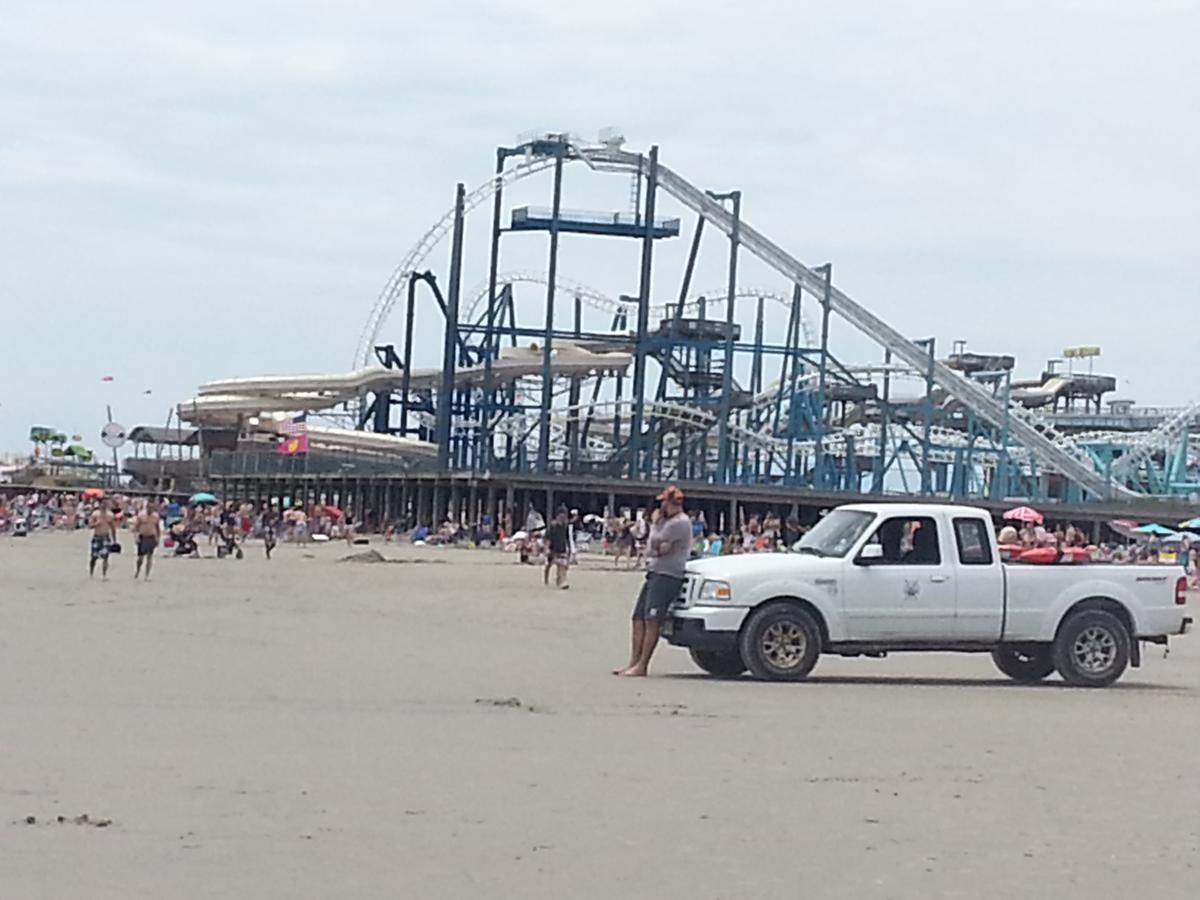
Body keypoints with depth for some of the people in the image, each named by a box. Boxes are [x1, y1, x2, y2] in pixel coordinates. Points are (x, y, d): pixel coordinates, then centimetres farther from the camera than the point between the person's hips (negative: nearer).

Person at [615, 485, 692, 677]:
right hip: (654, 573, 10)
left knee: (652, 620, -14)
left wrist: (655, 525, 5)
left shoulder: (680, 523, -12)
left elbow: (655, 542, -13)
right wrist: (658, 548, -2)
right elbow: (649, 549, 17)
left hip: (668, 575, -10)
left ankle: (642, 665, -15)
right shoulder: (667, 521, 20)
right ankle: (634, 662, 10)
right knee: (638, 617, 7)